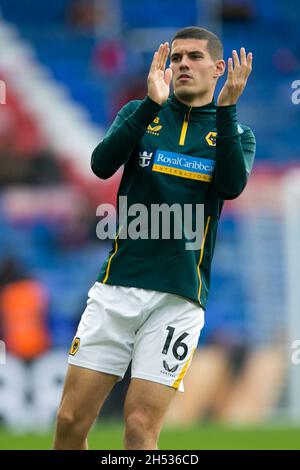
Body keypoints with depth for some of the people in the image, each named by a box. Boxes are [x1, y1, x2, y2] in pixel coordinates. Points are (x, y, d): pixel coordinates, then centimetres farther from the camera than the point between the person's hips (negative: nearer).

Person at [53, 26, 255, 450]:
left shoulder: (235, 133, 9)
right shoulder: (140, 114, 11)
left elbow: (232, 185, -13)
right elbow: (102, 164, -9)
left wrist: (226, 108, -21)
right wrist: (151, 104, -19)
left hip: (179, 298, -1)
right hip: (118, 284, 1)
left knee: (140, 427, -9)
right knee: (71, 421, -2)